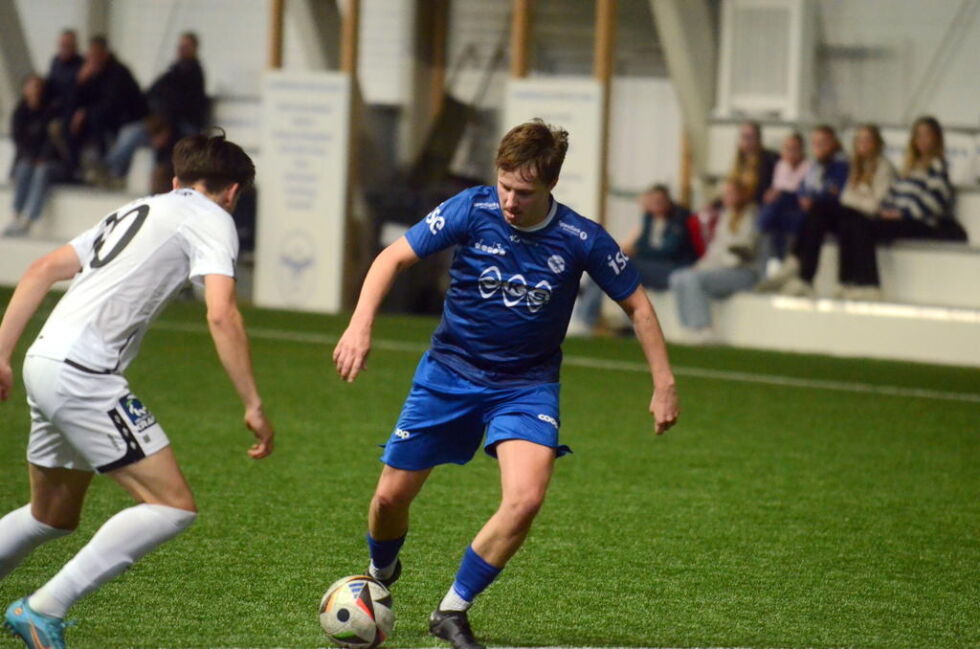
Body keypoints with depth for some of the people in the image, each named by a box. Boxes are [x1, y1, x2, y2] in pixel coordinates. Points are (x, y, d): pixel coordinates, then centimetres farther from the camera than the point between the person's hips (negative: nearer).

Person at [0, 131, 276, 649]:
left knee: (52, 518, 23)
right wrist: (254, 407, -12)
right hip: (83, 374, -9)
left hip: (45, 363, 9)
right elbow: (221, 315, -13)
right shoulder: (212, 220, 2)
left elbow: (42, 270, 22)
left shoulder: (136, 212, 26)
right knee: (173, 506, -10)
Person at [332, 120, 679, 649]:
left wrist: (663, 384, -4)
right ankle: (380, 576, 40)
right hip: (449, 372, 1)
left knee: (526, 498, -24)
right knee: (392, 495, 4)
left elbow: (636, 304, -1)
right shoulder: (473, 210, -16)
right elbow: (394, 257, -10)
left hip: (527, 383, -1)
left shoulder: (582, 240, -15)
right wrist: (361, 325, -24)